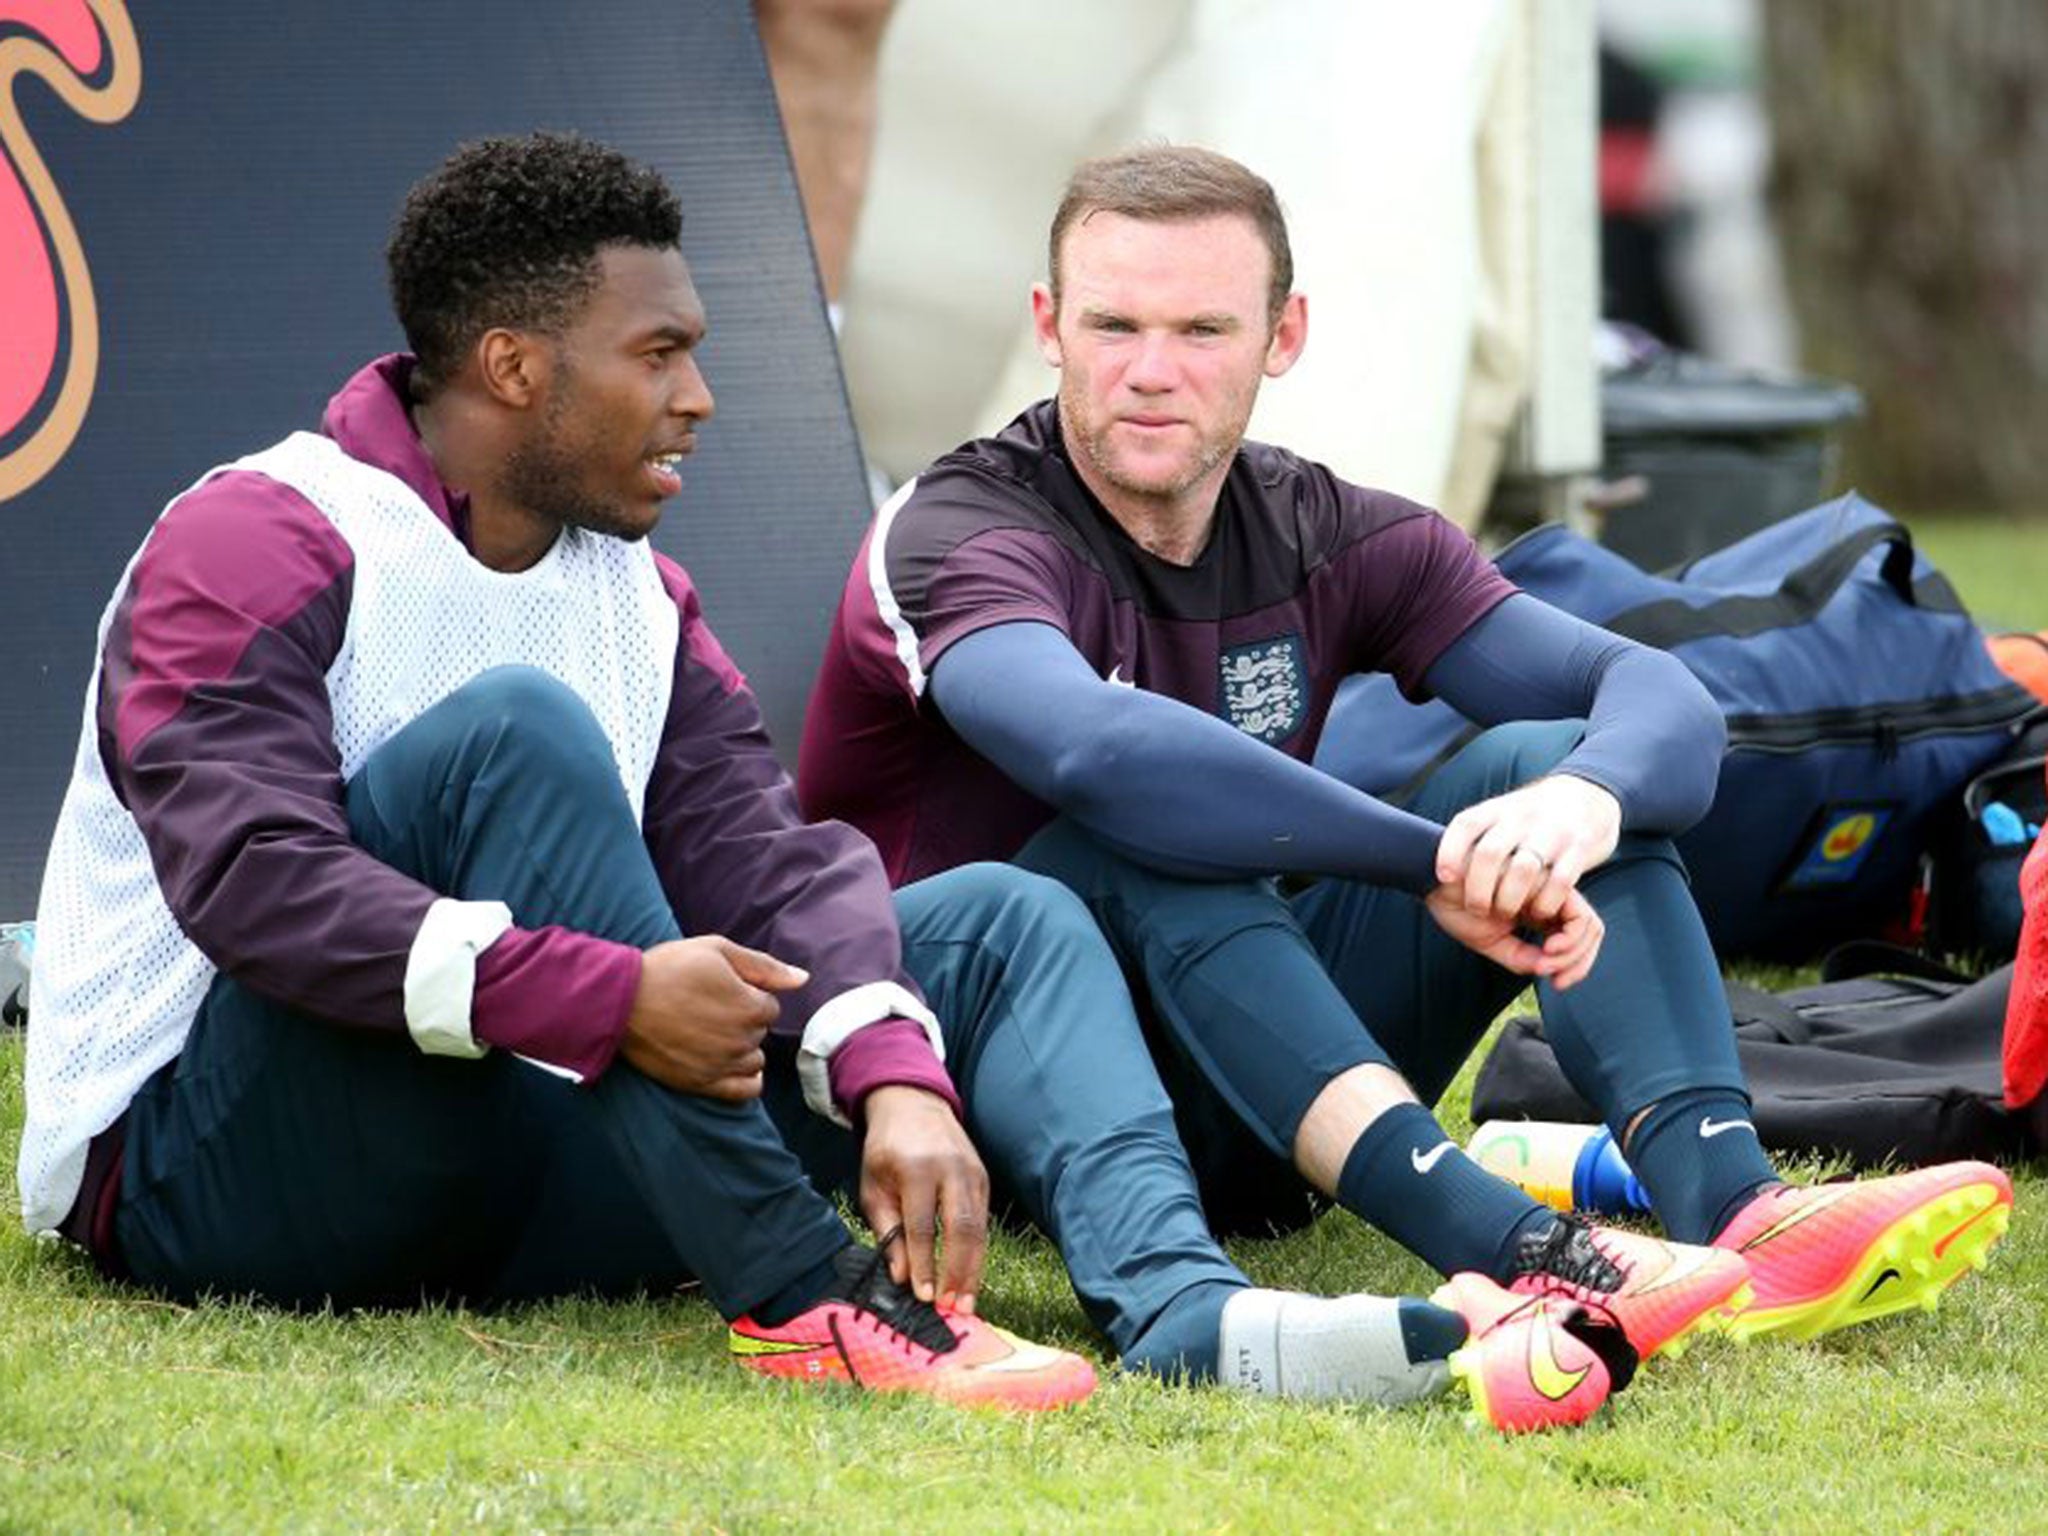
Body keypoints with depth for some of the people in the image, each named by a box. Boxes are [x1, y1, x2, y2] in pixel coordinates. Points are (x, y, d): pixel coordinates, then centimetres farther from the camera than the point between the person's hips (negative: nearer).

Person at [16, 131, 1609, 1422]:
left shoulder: (636, 601, 13)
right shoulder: (256, 546, -11)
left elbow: (766, 859, 0)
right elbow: (254, 879, -26)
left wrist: (898, 1076, -21)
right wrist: (609, 996, -35)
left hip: (512, 1173, 8)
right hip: (207, 1178, -8)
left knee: (1002, 918, -1)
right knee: (516, 728, -30)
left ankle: (1185, 1306, -32)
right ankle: (803, 1303, -34)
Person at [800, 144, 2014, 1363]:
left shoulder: (1332, 541, 4)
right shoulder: (955, 540, -13)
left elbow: (1665, 701, -8)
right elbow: (1098, 750, -36)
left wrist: (1584, 799, -32)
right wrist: (1441, 864, -36)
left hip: (1232, 1129, 5)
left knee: (1542, 761, -11)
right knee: (1150, 844, -34)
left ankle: (1730, 1205, -35)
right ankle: (1509, 1253, -53)